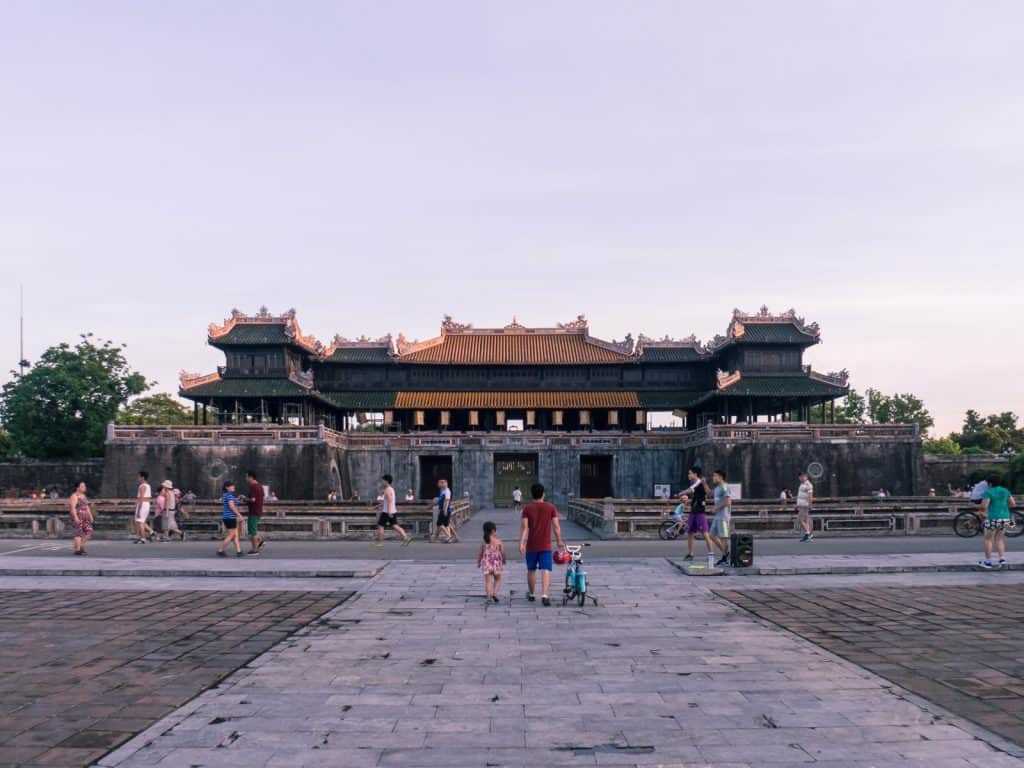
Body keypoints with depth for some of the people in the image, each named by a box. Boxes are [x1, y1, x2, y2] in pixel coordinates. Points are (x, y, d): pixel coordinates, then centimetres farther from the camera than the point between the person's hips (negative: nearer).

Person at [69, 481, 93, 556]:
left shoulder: (84, 496, 15)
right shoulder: (74, 496, -10)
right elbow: (73, 507, -17)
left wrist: (90, 516, 13)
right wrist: (75, 517, -25)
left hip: (84, 517, 8)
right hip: (77, 517, -8)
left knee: (89, 531, 0)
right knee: (79, 533, -8)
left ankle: (81, 545, 13)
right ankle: (77, 550, -4)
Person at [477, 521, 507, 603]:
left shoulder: (483, 543, -3)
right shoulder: (499, 542, -9)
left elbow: (480, 554, 2)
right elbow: (503, 553, -6)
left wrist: (478, 563, 17)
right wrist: (504, 560, 14)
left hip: (486, 564, 1)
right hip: (496, 564, -1)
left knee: (488, 581, 5)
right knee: (497, 580, 17)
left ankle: (488, 597, 0)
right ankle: (495, 593, -2)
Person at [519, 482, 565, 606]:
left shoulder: (527, 508, -1)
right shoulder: (551, 508, -1)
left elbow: (524, 527, -9)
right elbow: (556, 526, -1)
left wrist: (521, 543, -11)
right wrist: (559, 541, 10)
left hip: (531, 545, 1)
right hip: (545, 546, -1)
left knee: (531, 570, 16)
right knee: (545, 570, -5)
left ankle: (531, 594, 30)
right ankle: (544, 595, -20)